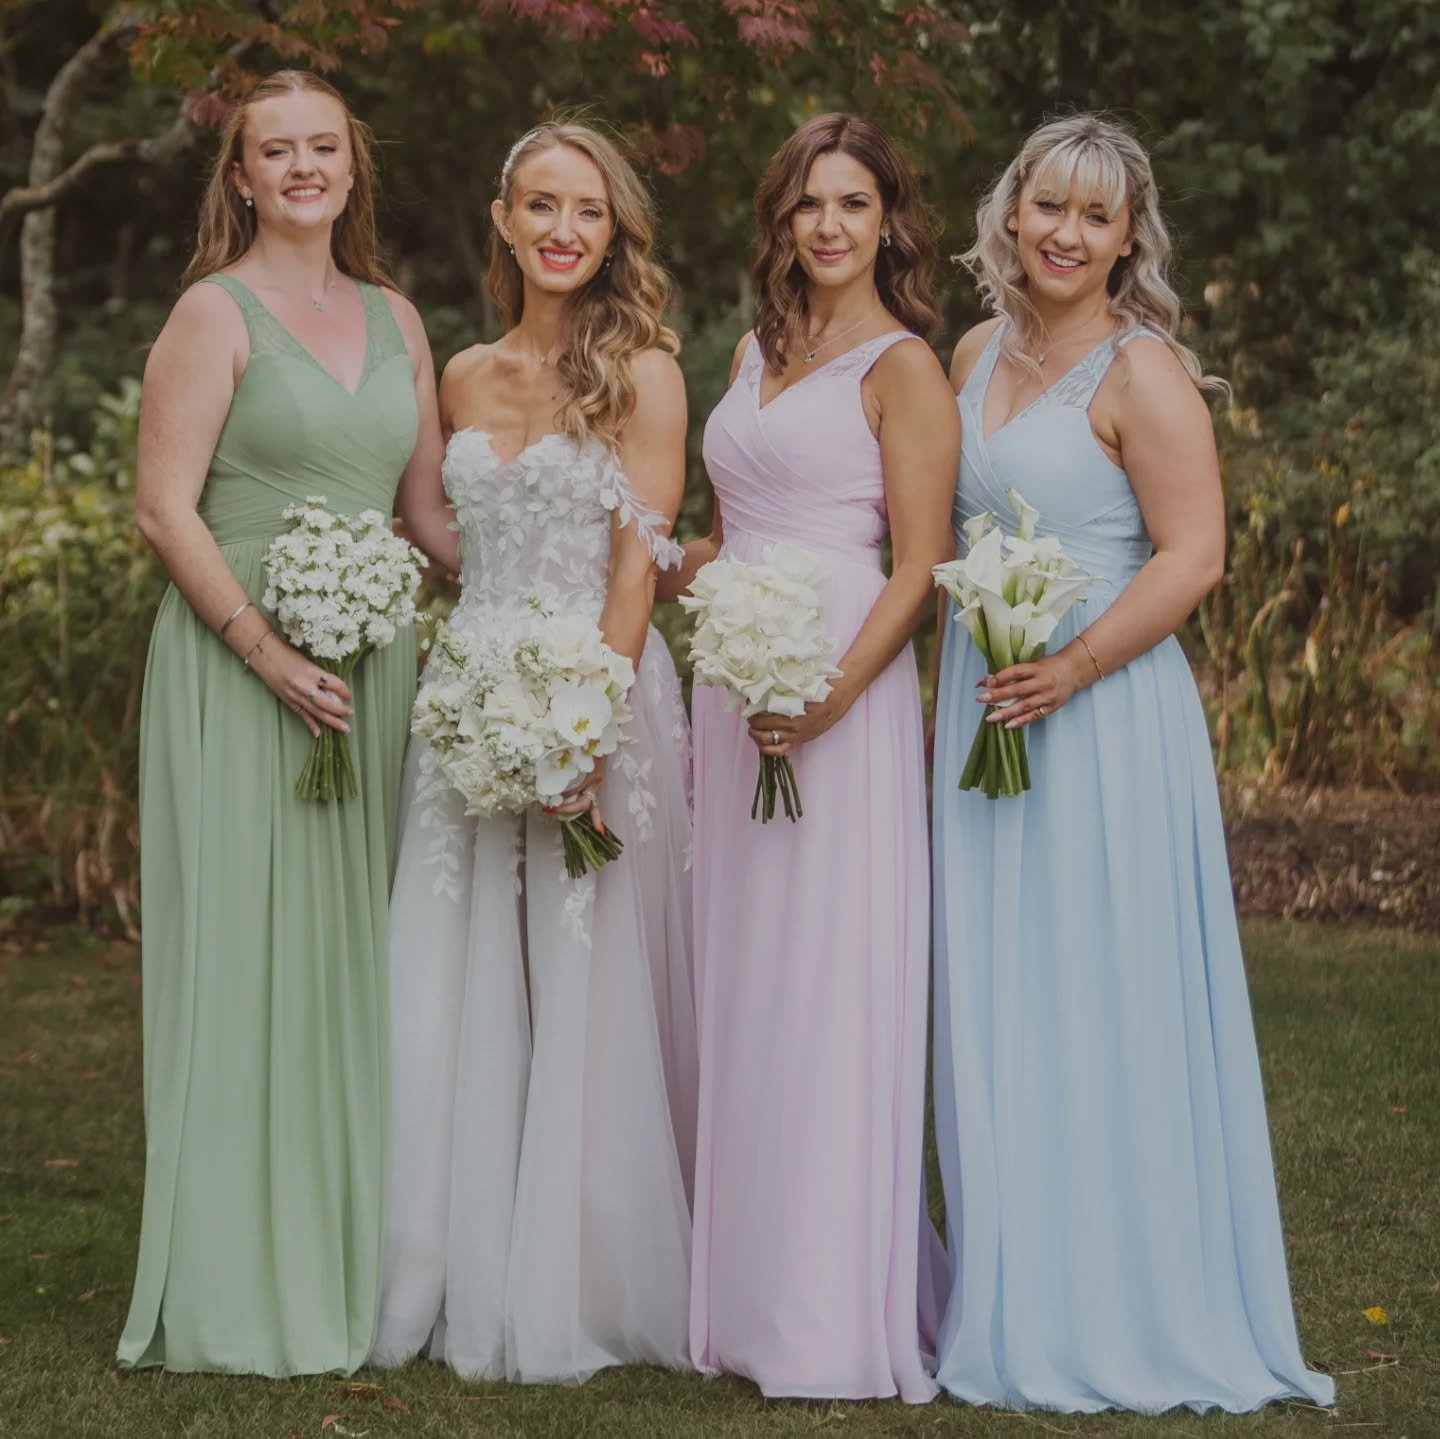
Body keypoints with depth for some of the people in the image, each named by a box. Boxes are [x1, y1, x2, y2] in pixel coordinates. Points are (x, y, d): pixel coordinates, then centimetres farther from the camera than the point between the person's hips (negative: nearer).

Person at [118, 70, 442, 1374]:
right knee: (248, 958, -3)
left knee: (359, 961, 9)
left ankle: (356, 1266, 19)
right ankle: (243, 1294, 4)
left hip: (376, 668, 6)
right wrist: (267, 650, -18)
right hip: (238, 667, -6)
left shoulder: (393, 318, 14)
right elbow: (166, 507, -10)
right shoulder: (216, 313, -3)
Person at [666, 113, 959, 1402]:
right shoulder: (758, 351, 17)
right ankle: (748, 1293, 15)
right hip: (731, 689, 7)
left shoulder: (903, 368, -5)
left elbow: (919, 568, -11)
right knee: (740, 986, 8)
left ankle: (835, 1314, 0)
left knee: (826, 986, -6)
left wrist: (833, 694, -22)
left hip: (838, 691, -7)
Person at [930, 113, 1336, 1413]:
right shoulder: (980, 353, 13)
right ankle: (1012, 1298, 20)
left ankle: (1116, 1318, 8)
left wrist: (1073, 668, -24)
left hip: (1101, 713, -7)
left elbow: (1195, 553, -16)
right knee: (990, 1007, 10)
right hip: (982, 709, 7)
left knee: (1096, 1004, -3)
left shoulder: (1141, 370, -9)